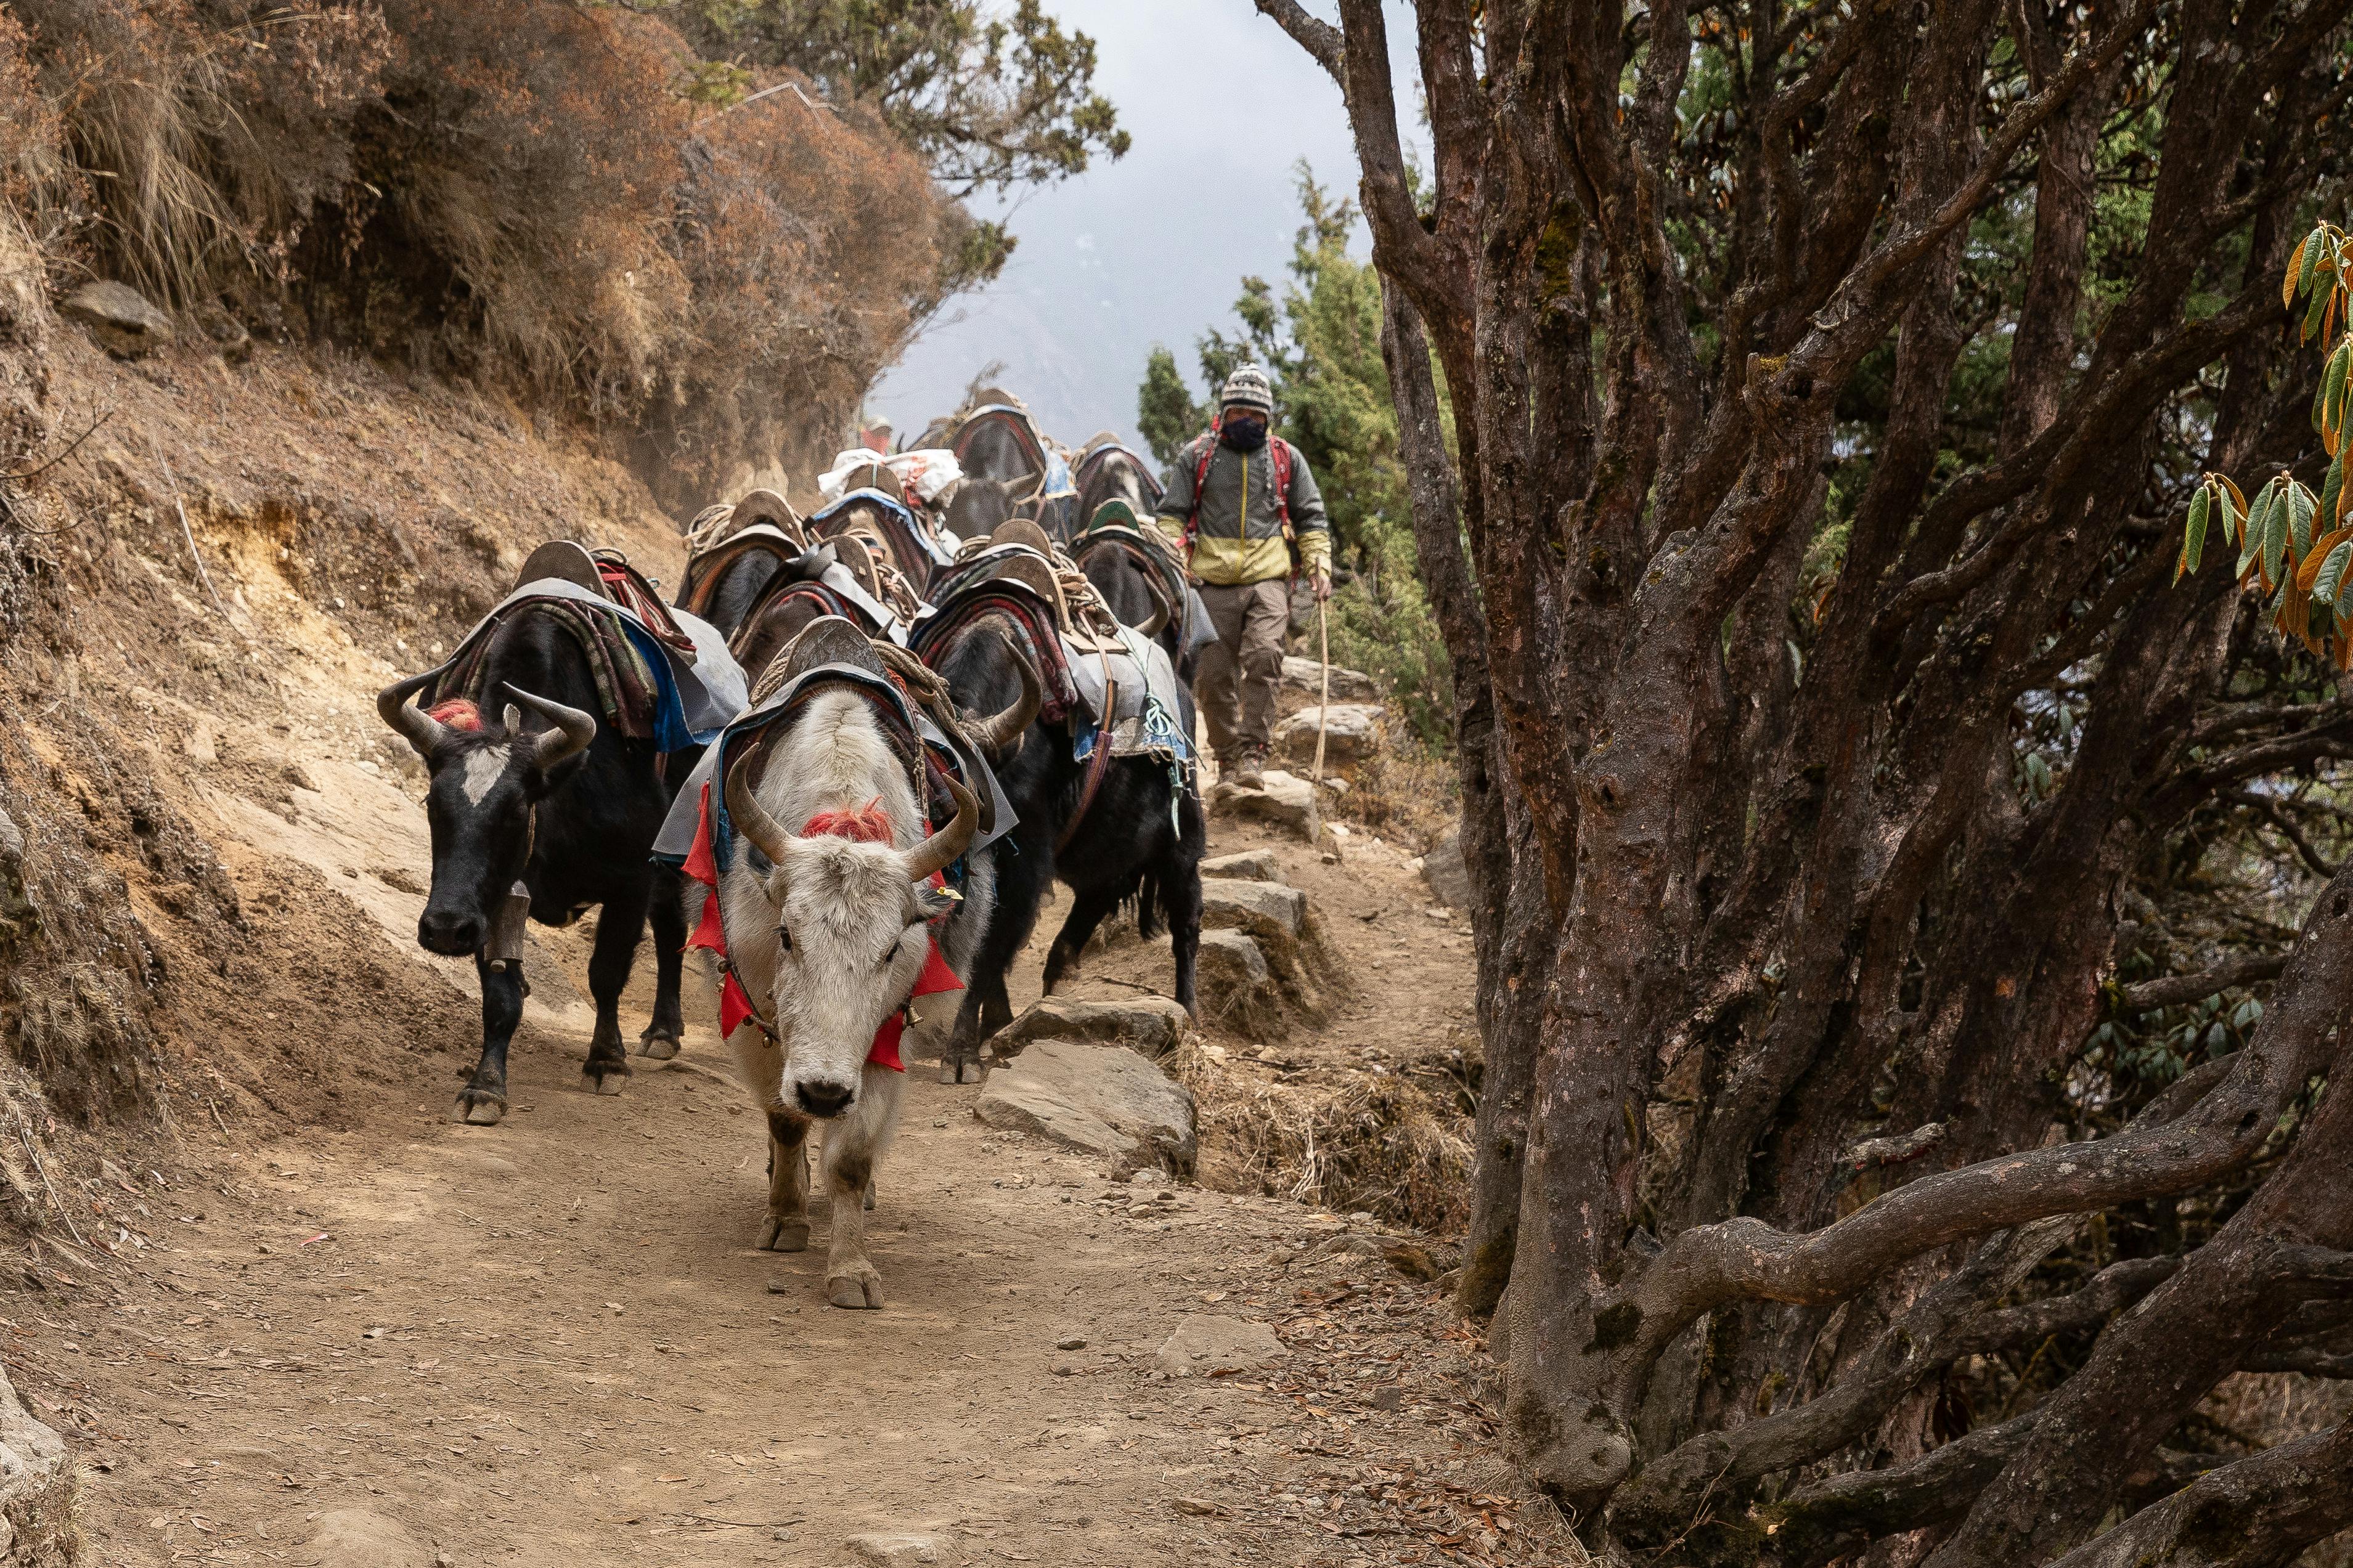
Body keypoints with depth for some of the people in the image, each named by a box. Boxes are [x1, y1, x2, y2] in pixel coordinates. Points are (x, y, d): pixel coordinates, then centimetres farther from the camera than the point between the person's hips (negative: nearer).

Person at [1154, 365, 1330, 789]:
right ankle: (1227, 756, 15)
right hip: (1214, 583, 1)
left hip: (1268, 580, -1)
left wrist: (1319, 568, 4)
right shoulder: (1196, 456, 10)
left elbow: (1311, 519, 17)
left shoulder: (1286, 458, 13)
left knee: (1263, 657, -22)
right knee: (1214, 675, 0)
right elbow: (1171, 515, 10)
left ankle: (1252, 753, -20)